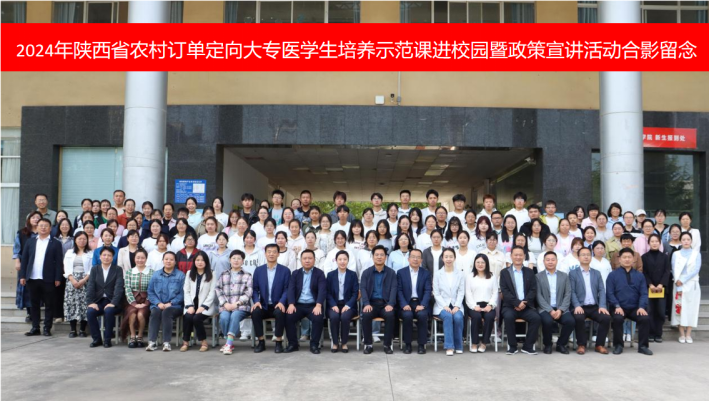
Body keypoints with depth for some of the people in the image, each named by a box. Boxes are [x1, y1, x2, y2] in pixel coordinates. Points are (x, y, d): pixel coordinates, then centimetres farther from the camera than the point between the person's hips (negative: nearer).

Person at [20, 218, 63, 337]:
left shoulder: (55, 243, 2)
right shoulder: (30, 242, 11)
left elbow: (59, 262, -2)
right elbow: (24, 259, 9)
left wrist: (58, 278, -8)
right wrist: (22, 276, 1)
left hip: (48, 279, -3)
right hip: (32, 278, 3)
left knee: (49, 304, 2)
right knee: (34, 304, 8)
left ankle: (47, 328, 9)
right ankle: (35, 328, 16)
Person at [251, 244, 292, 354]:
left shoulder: (285, 271, 5)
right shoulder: (258, 270, 11)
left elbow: (287, 289, -2)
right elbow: (255, 289, 7)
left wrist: (281, 302, -20)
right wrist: (256, 301, -13)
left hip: (277, 305, -2)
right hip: (263, 306, 2)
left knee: (280, 313, -35)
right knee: (255, 312, -30)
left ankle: (279, 342, -16)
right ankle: (261, 342, -13)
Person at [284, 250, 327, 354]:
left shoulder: (319, 273, 5)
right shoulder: (295, 274, 13)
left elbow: (322, 290, -8)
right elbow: (291, 290, 1)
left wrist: (318, 305, -25)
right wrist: (291, 304, -17)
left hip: (313, 305, -2)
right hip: (298, 305, 2)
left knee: (318, 318, -31)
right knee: (288, 317, -25)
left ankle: (314, 345, -13)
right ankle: (293, 344, -8)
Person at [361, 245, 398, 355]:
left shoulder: (391, 273, 10)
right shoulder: (366, 272, 10)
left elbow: (393, 289, -2)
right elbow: (363, 289, -1)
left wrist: (390, 304, -20)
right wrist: (366, 304, -19)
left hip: (385, 303, 0)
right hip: (371, 302, 0)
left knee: (390, 315, -32)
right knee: (366, 315, -31)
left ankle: (388, 345, -16)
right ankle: (368, 345, -16)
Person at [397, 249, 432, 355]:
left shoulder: (426, 273, 11)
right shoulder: (401, 272, 9)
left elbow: (428, 291, 1)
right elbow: (399, 290, 1)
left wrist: (422, 305, -15)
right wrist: (404, 304, -14)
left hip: (420, 303, 1)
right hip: (407, 303, 0)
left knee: (422, 315, -31)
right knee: (407, 315, -32)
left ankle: (422, 344, -16)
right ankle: (407, 344, -14)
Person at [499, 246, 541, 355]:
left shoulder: (530, 272, 15)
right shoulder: (505, 272, 8)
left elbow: (533, 290, 5)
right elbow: (505, 291, -3)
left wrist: (524, 303, -12)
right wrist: (517, 303, -17)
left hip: (526, 306, 2)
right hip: (510, 306, -2)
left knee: (536, 317, -27)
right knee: (508, 316, -33)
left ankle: (528, 346, -12)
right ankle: (512, 346, -17)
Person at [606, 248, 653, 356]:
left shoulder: (639, 276, 11)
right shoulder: (613, 275, 5)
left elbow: (644, 293, 4)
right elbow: (610, 293, -3)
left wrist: (642, 307, -14)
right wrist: (617, 306, -18)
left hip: (635, 308, 2)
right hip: (619, 308, -2)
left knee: (645, 318, -25)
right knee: (617, 319, -32)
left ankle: (643, 346, -9)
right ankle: (618, 345, -12)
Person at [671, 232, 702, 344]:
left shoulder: (696, 254, 5)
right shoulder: (676, 254, 6)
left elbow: (696, 270, -6)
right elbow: (674, 271, -1)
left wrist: (683, 280, -14)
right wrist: (679, 287, -11)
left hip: (692, 285, 0)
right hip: (679, 285, 0)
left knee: (691, 308, -1)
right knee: (679, 308, -3)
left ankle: (688, 334, 3)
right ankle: (682, 334, 2)